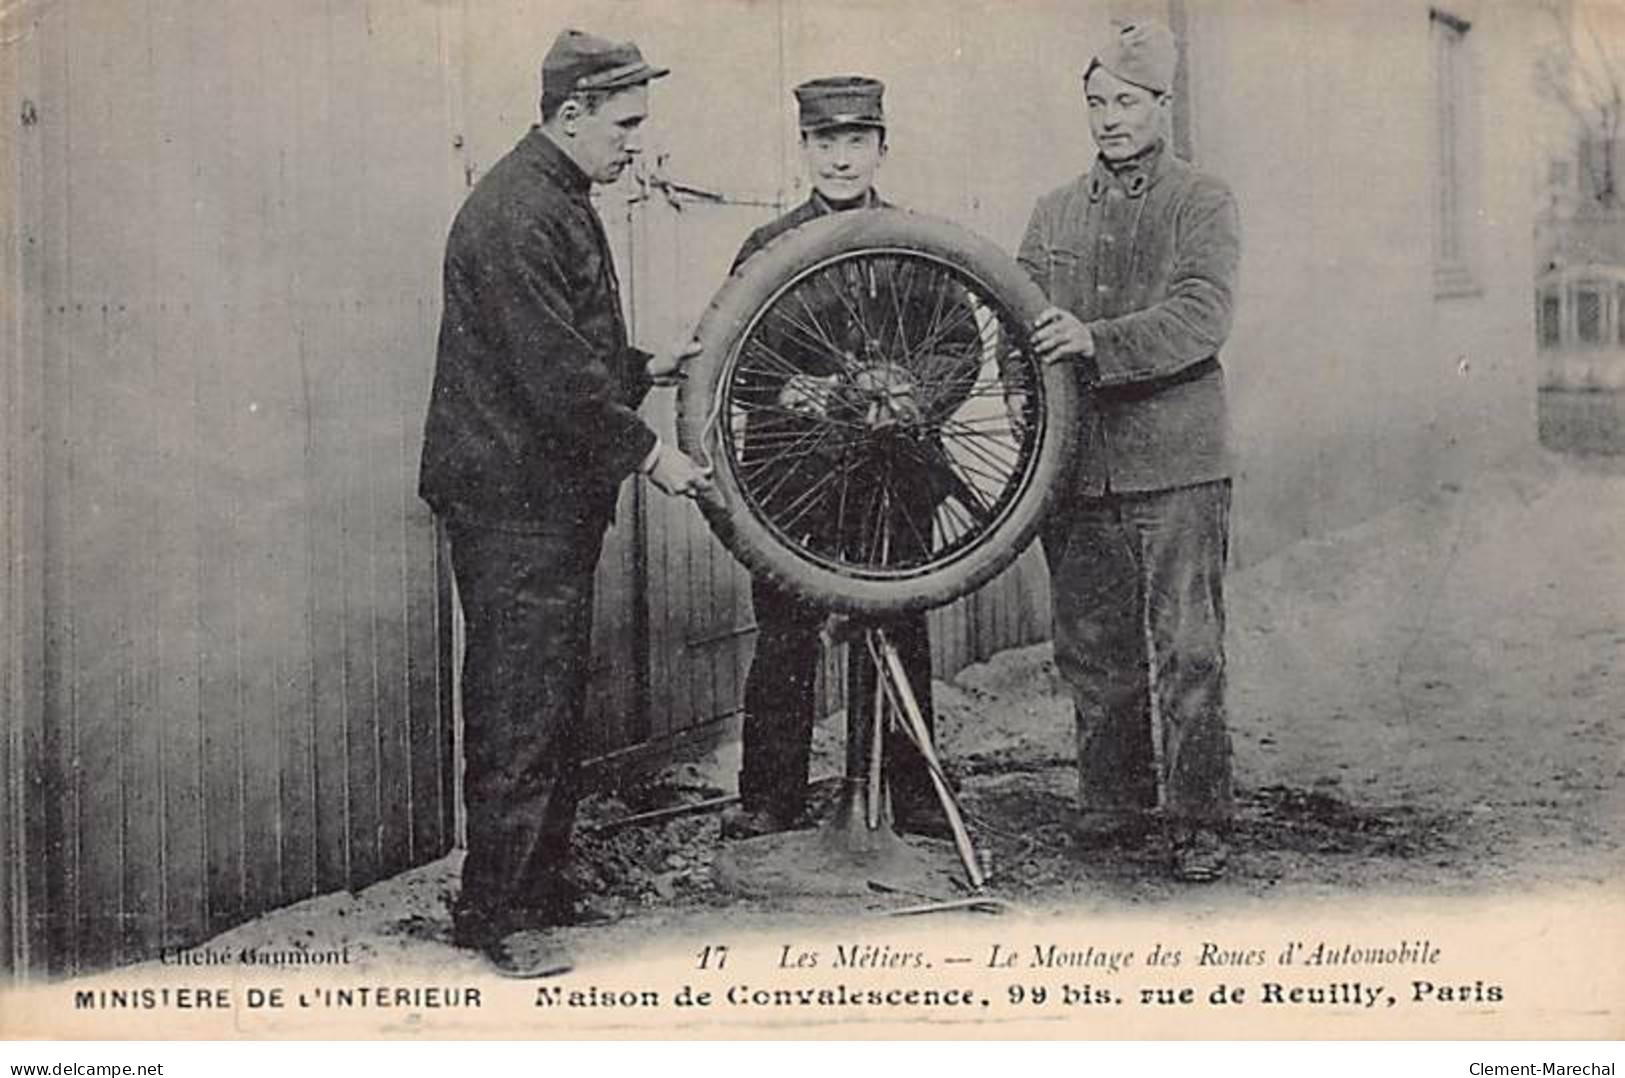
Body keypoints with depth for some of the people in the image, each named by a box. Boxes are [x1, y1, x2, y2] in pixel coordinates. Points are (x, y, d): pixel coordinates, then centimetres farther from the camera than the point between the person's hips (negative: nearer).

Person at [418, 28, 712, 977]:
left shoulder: (562, 204, 16)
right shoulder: (515, 215, -17)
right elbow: (553, 374, -22)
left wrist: (646, 367, 12)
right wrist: (647, 453, -15)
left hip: (559, 498, 11)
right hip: (514, 500, -11)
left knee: (560, 707, 14)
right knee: (518, 711, -6)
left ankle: (543, 887, 24)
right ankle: (495, 913, 1)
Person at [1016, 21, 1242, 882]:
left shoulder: (1204, 205, 2)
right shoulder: (1053, 215, 16)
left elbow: (1200, 318, -14)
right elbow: (1020, 322, 15)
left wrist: (1097, 342, -28)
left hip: (1177, 466, -4)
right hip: (1077, 465, 4)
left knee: (1188, 654, -3)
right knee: (1092, 656, 9)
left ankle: (1198, 823, 5)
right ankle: (1110, 812, 20)